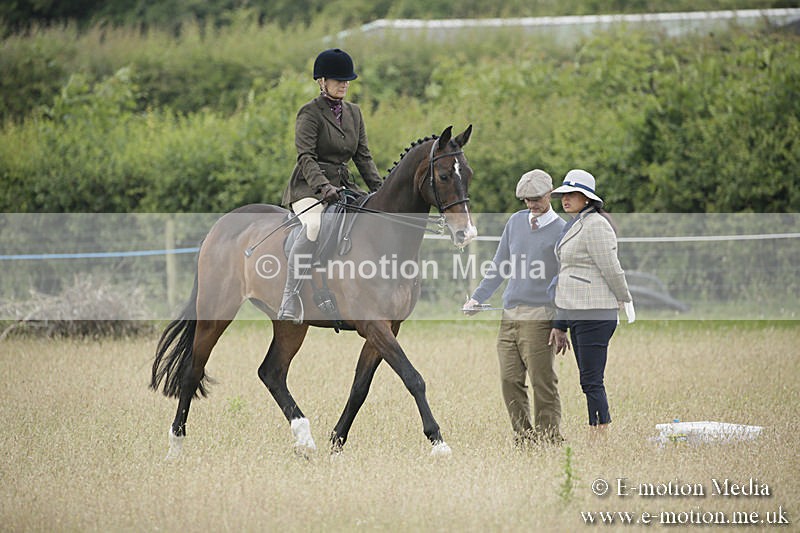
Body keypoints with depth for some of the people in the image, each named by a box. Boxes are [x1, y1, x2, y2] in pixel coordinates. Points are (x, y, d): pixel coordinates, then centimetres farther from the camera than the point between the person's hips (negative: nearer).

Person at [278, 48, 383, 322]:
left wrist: (379, 189, 2)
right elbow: (305, 157, -15)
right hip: (309, 187, -7)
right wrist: (324, 187, -29)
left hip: (342, 185, 7)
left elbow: (363, 156, 16)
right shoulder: (310, 113, -5)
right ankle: (290, 299, -36)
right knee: (315, 225, -36)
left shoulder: (353, 113, 17)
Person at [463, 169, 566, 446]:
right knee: (510, 380, 3)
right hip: (510, 315, 6)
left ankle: (550, 441, -2)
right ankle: (523, 439, 10)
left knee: (543, 383, -6)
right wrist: (477, 298, 13)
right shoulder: (516, 222, 13)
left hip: (539, 317, -6)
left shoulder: (561, 230, -2)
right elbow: (499, 266, 21)